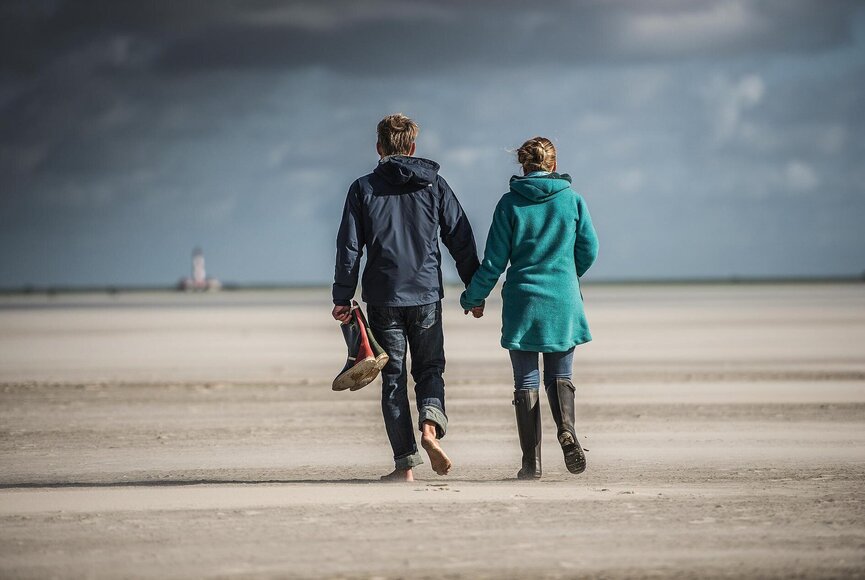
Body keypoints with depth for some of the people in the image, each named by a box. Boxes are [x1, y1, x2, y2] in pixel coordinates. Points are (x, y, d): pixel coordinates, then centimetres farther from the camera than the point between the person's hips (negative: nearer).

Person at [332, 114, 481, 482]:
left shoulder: (363, 189, 1)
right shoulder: (434, 185, 4)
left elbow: (349, 247, -1)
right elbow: (461, 240, 5)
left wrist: (342, 298, 3)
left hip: (383, 299, -1)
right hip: (427, 294, 1)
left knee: (393, 377, 5)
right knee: (430, 368, 13)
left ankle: (405, 462, 0)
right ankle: (430, 423, -16)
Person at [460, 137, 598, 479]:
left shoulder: (510, 203, -3)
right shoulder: (572, 200, 1)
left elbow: (494, 260, -1)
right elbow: (588, 251, 6)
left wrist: (473, 297, 13)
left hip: (522, 300, -1)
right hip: (563, 301, 1)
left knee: (526, 382, 5)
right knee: (559, 375, 11)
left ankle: (531, 461, 1)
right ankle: (566, 429, -18)